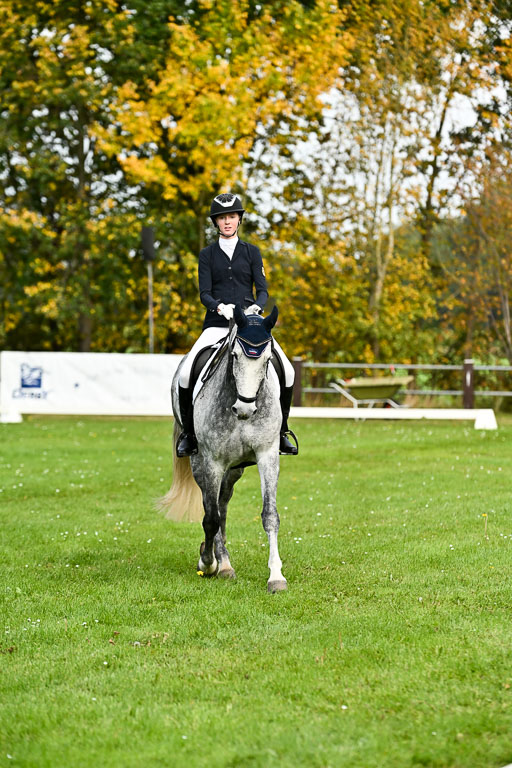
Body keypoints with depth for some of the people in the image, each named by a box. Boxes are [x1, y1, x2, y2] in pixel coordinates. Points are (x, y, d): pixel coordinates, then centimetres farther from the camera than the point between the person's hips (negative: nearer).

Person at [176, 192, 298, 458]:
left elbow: (262, 289, 6)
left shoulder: (252, 252, 12)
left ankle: (281, 430, 3)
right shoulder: (207, 254, 10)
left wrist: (256, 307, -17)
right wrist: (220, 307, -20)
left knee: (287, 372, -16)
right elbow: (204, 293, 1)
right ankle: (188, 432, -2)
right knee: (186, 374, -22)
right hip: (217, 324, -1)